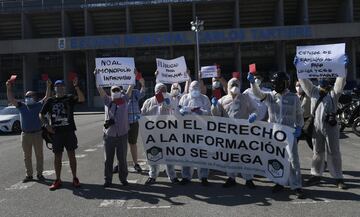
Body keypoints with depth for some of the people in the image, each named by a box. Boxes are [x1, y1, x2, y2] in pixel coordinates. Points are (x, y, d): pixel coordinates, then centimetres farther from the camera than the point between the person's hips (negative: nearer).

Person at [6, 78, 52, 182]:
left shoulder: (39, 105, 1)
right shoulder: (21, 106, 5)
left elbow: (47, 97, -4)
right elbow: (11, 99, 0)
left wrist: (48, 86, -14)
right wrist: (8, 88, -11)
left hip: (37, 134, -2)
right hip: (25, 134, 2)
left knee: (39, 155, 6)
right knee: (27, 156, 10)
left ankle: (39, 174, 18)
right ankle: (29, 175, 21)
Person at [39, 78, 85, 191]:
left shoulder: (69, 98, 2)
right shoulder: (50, 101, 6)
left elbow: (82, 99, -18)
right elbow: (41, 114, 10)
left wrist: (76, 87, -26)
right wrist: (47, 125, -5)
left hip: (69, 132, -1)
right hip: (56, 133, 1)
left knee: (71, 155, 5)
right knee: (57, 157, 7)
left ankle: (75, 178, 15)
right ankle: (58, 180, 16)